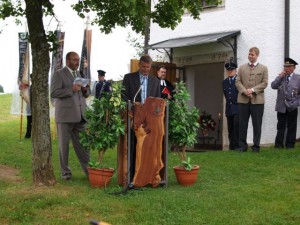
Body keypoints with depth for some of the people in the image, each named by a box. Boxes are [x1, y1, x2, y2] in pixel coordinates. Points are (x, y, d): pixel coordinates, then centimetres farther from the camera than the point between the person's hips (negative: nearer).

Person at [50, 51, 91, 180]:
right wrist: (71, 89, -20)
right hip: (65, 115, -5)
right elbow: (54, 93, -13)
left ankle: (88, 170, 8)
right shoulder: (59, 74, -2)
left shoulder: (79, 74, 17)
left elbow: (87, 94, 21)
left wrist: (86, 89, -2)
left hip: (79, 115, 5)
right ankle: (65, 172, 12)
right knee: (64, 145, 4)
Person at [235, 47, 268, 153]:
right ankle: (242, 145, 10)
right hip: (243, 99, 2)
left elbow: (264, 83, -1)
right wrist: (244, 91, -11)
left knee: (257, 124, 2)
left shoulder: (263, 68, 8)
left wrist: (253, 90, -13)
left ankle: (256, 146, 9)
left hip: (257, 100, -1)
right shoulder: (242, 68, 13)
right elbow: (238, 82, 6)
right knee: (242, 124, 3)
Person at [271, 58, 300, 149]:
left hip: (292, 107, -1)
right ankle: (279, 144, 7)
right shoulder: (280, 77, 8)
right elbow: (273, 86, -7)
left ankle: (290, 145, 12)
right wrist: (280, 76, -13)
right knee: (281, 126, 4)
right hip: (281, 106, 2)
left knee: (291, 127, 6)